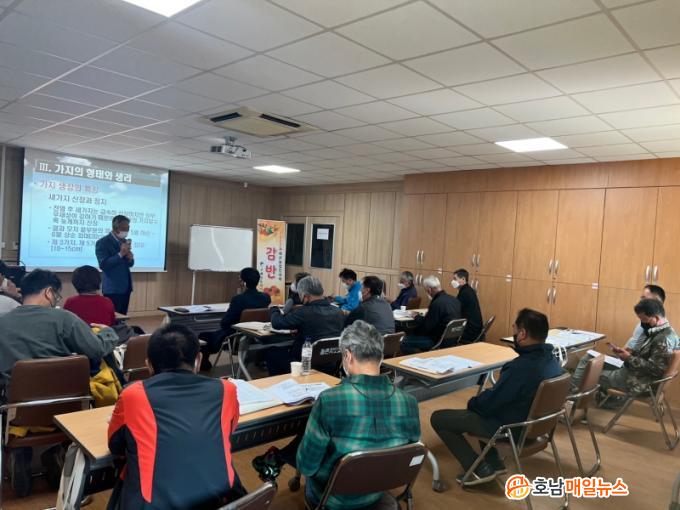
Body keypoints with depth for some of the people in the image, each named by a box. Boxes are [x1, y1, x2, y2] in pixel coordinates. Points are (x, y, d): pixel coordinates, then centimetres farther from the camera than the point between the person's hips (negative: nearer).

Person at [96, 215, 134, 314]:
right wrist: (120, 254, -22)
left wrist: (130, 258, -6)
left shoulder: (124, 241, 14)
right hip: (113, 288, -7)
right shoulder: (102, 242, -8)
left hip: (125, 287, 7)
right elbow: (103, 265, -17)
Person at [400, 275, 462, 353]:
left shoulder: (436, 303, -23)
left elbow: (424, 327, -17)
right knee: (412, 334, 21)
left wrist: (417, 317, 1)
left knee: (404, 343, -8)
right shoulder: (454, 299, 4)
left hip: (440, 342, -9)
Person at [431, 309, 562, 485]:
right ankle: (493, 463, 27)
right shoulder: (550, 358, -4)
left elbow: (490, 401, -23)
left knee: (438, 418, -1)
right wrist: (478, 400, 10)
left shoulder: (521, 367, -33)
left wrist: (472, 402, -2)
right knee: (479, 404, 32)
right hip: (532, 420, 9)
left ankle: (480, 470, 3)